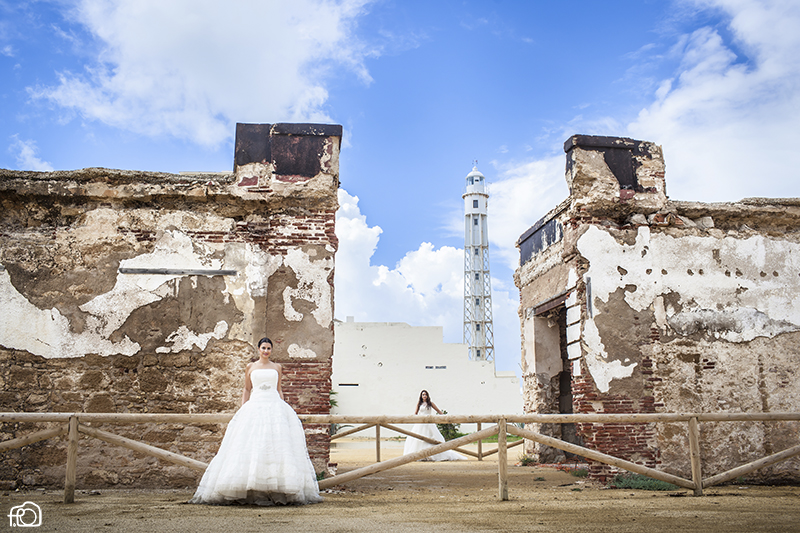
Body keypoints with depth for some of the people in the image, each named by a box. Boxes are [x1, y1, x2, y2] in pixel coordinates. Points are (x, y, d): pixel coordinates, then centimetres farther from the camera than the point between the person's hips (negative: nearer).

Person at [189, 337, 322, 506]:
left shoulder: (277, 367, 13)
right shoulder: (250, 367, 11)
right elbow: (246, 390, 13)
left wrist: (283, 408, 8)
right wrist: (242, 409, 4)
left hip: (275, 407, 1)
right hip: (255, 406, -1)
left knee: (276, 445, -7)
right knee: (252, 446, -9)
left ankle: (275, 489, -4)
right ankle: (253, 490, -7)